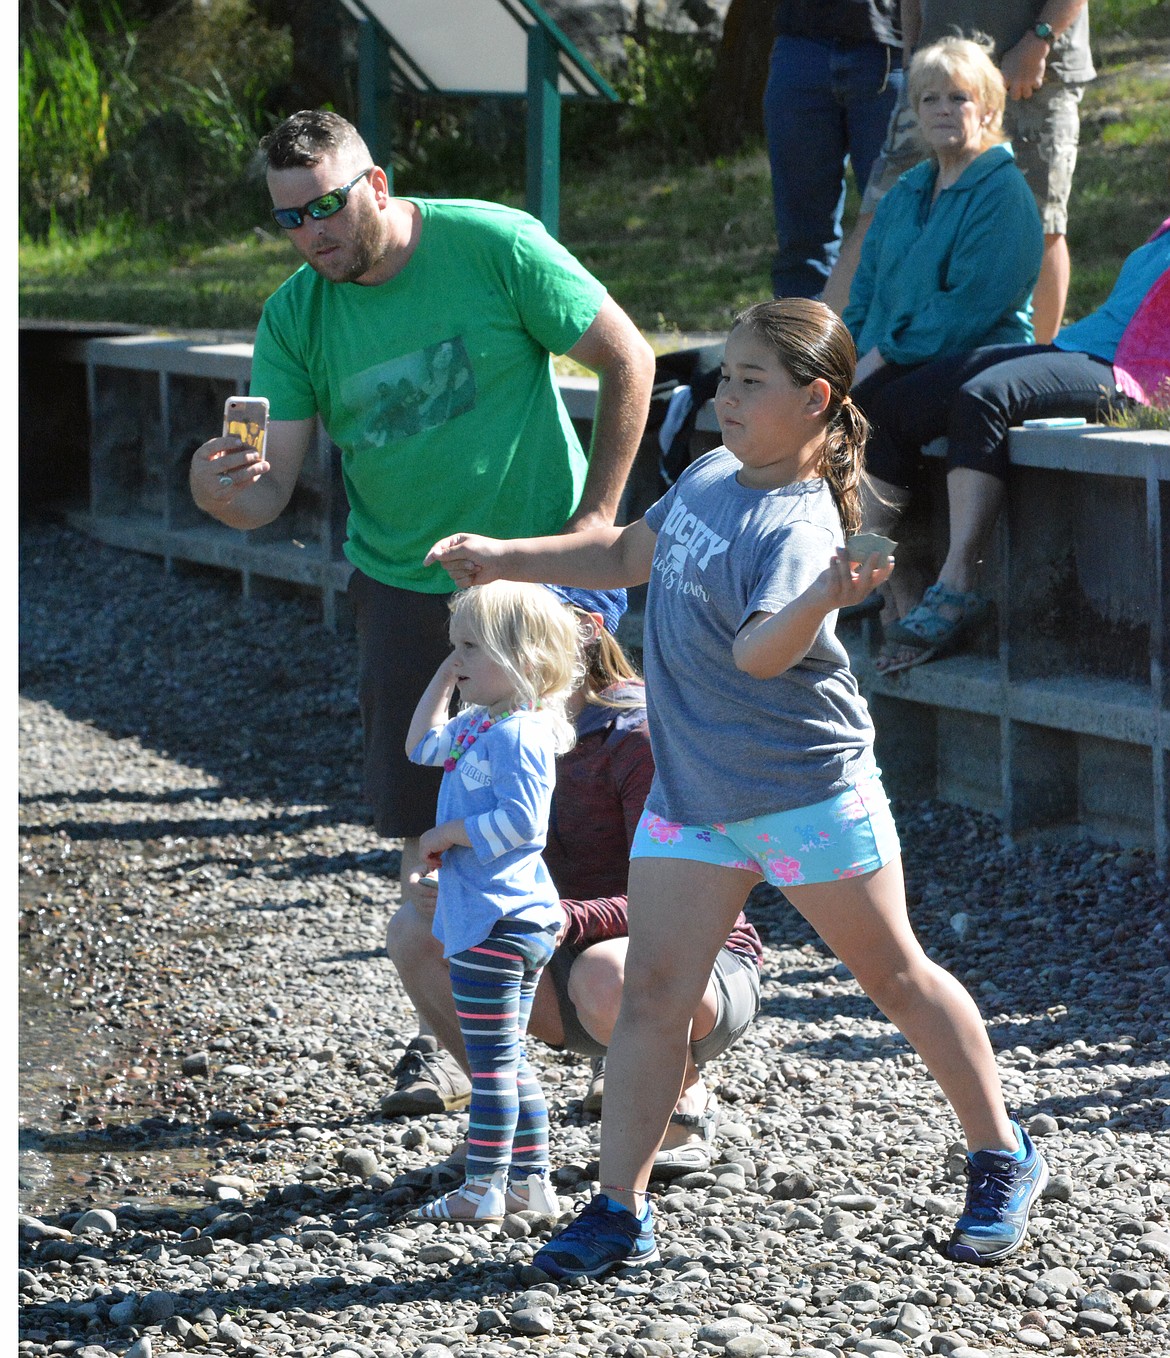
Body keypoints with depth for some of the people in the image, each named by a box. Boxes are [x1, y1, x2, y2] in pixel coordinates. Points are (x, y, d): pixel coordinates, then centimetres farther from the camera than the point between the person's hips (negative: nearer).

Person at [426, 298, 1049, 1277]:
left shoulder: (801, 522, -20)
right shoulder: (709, 479, 4)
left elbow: (759, 652, -36)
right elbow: (629, 554, 22)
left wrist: (820, 601, -56)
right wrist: (506, 559, 20)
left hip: (809, 791, -7)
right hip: (690, 792, 7)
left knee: (894, 973, 7)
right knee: (652, 990, -1)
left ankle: (1004, 1161, 24)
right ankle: (622, 1211, 4)